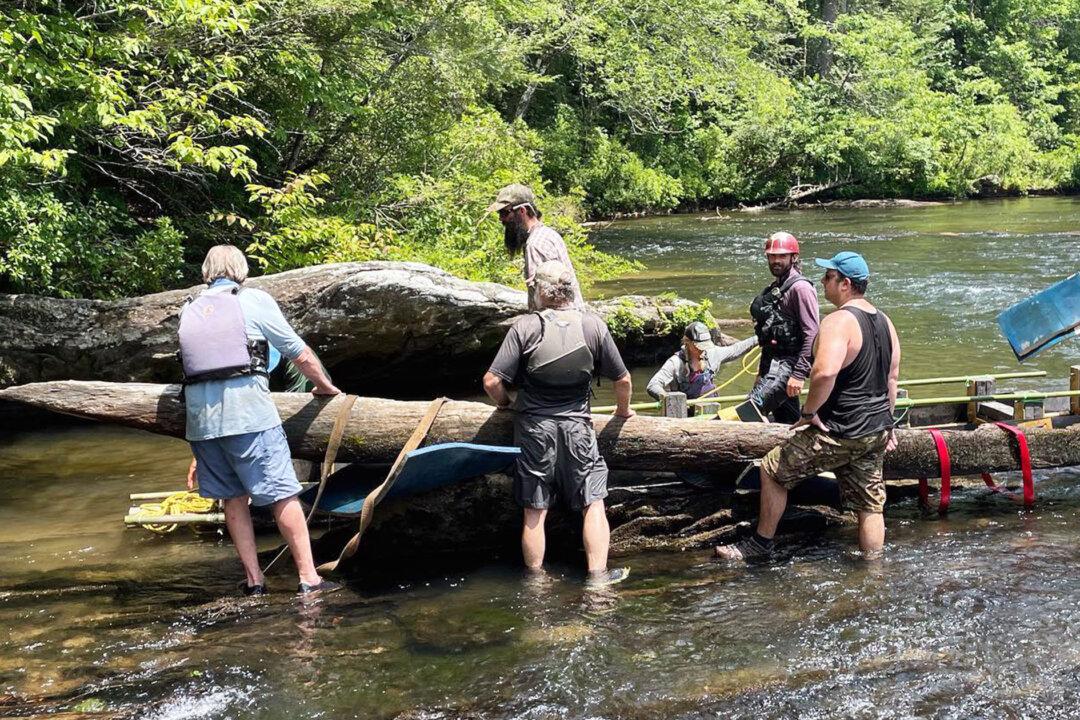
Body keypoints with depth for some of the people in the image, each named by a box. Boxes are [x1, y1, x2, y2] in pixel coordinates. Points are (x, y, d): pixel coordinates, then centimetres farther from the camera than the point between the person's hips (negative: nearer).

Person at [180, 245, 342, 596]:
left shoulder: (189, 311, 19)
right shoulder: (254, 300, 6)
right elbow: (301, 355, 9)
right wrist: (325, 385, 26)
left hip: (200, 418, 5)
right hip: (247, 410, -4)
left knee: (232, 498, 13)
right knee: (283, 494, 0)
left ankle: (254, 581, 15)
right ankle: (309, 579, 1)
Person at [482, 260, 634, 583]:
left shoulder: (525, 327, -13)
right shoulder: (593, 326, -6)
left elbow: (492, 381, -15)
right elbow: (623, 380, 1)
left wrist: (504, 403, 8)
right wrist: (623, 409, 22)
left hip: (533, 426, 0)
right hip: (577, 425, 0)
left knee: (535, 511, 8)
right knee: (593, 502, 9)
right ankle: (598, 575, 5)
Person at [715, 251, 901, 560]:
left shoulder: (839, 321, -19)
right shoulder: (885, 322, 9)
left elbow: (825, 372, -35)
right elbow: (891, 378, 16)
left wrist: (808, 412, -21)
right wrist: (886, 425, 22)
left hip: (840, 432, -8)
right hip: (876, 431, 8)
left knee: (773, 469, 9)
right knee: (870, 505, 14)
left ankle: (761, 543, 21)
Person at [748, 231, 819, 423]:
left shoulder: (801, 288, -11)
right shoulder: (773, 289, 18)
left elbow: (811, 335, -18)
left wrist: (799, 374, -23)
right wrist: (761, 372, 24)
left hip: (788, 364, -10)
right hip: (773, 363, 10)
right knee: (788, 422, 13)